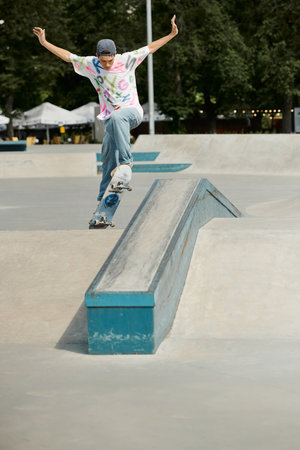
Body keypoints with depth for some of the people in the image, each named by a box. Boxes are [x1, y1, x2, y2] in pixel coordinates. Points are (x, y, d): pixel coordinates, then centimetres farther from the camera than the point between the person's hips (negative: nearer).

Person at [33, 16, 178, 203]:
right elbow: (67, 55, 10)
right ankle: (104, 198, 10)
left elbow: (150, 48, 2)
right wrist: (45, 43, 9)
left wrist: (171, 34, -1)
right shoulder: (90, 64, 0)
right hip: (112, 119, 4)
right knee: (109, 162, -2)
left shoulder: (127, 60, -7)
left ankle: (126, 160, -39)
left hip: (132, 111, -4)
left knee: (116, 117, -40)